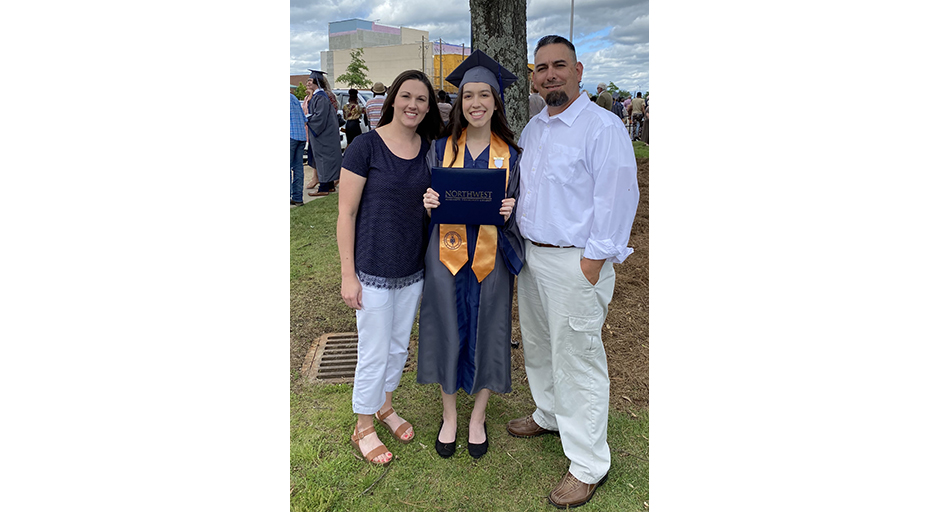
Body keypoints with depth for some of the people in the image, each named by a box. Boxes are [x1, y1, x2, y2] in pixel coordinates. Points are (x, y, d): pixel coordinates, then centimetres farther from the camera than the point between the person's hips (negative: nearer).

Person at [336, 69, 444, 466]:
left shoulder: (429, 148, 4)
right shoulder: (366, 145, -12)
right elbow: (347, 213, -12)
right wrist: (348, 274, -13)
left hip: (413, 269, 5)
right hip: (373, 269, -5)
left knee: (399, 347, 19)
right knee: (374, 354, 6)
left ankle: (383, 406, 44)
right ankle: (363, 427, 28)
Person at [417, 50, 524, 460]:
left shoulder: (510, 154, 2)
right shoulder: (442, 148, 3)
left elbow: (518, 205, 5)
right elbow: (430, 207, 7)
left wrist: (510, 209, -17)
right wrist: (429, 202, -16)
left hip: (489, 257, 0)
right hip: (447, 254, 0)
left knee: (485, 333, 7)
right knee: (447, 330, 7)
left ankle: (478, 418, 28)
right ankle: (449, 416, 28)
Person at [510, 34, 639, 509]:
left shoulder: (603, 127, -13)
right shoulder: (532, 128, 13)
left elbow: (617, 198, -17)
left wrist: (592, 263, -18)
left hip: (576, 262, -8)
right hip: (531, 256, 8)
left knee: (577, 360, -1)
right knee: (537, 344, 21)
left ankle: (588, 465, 14)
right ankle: (549, 415, 45)